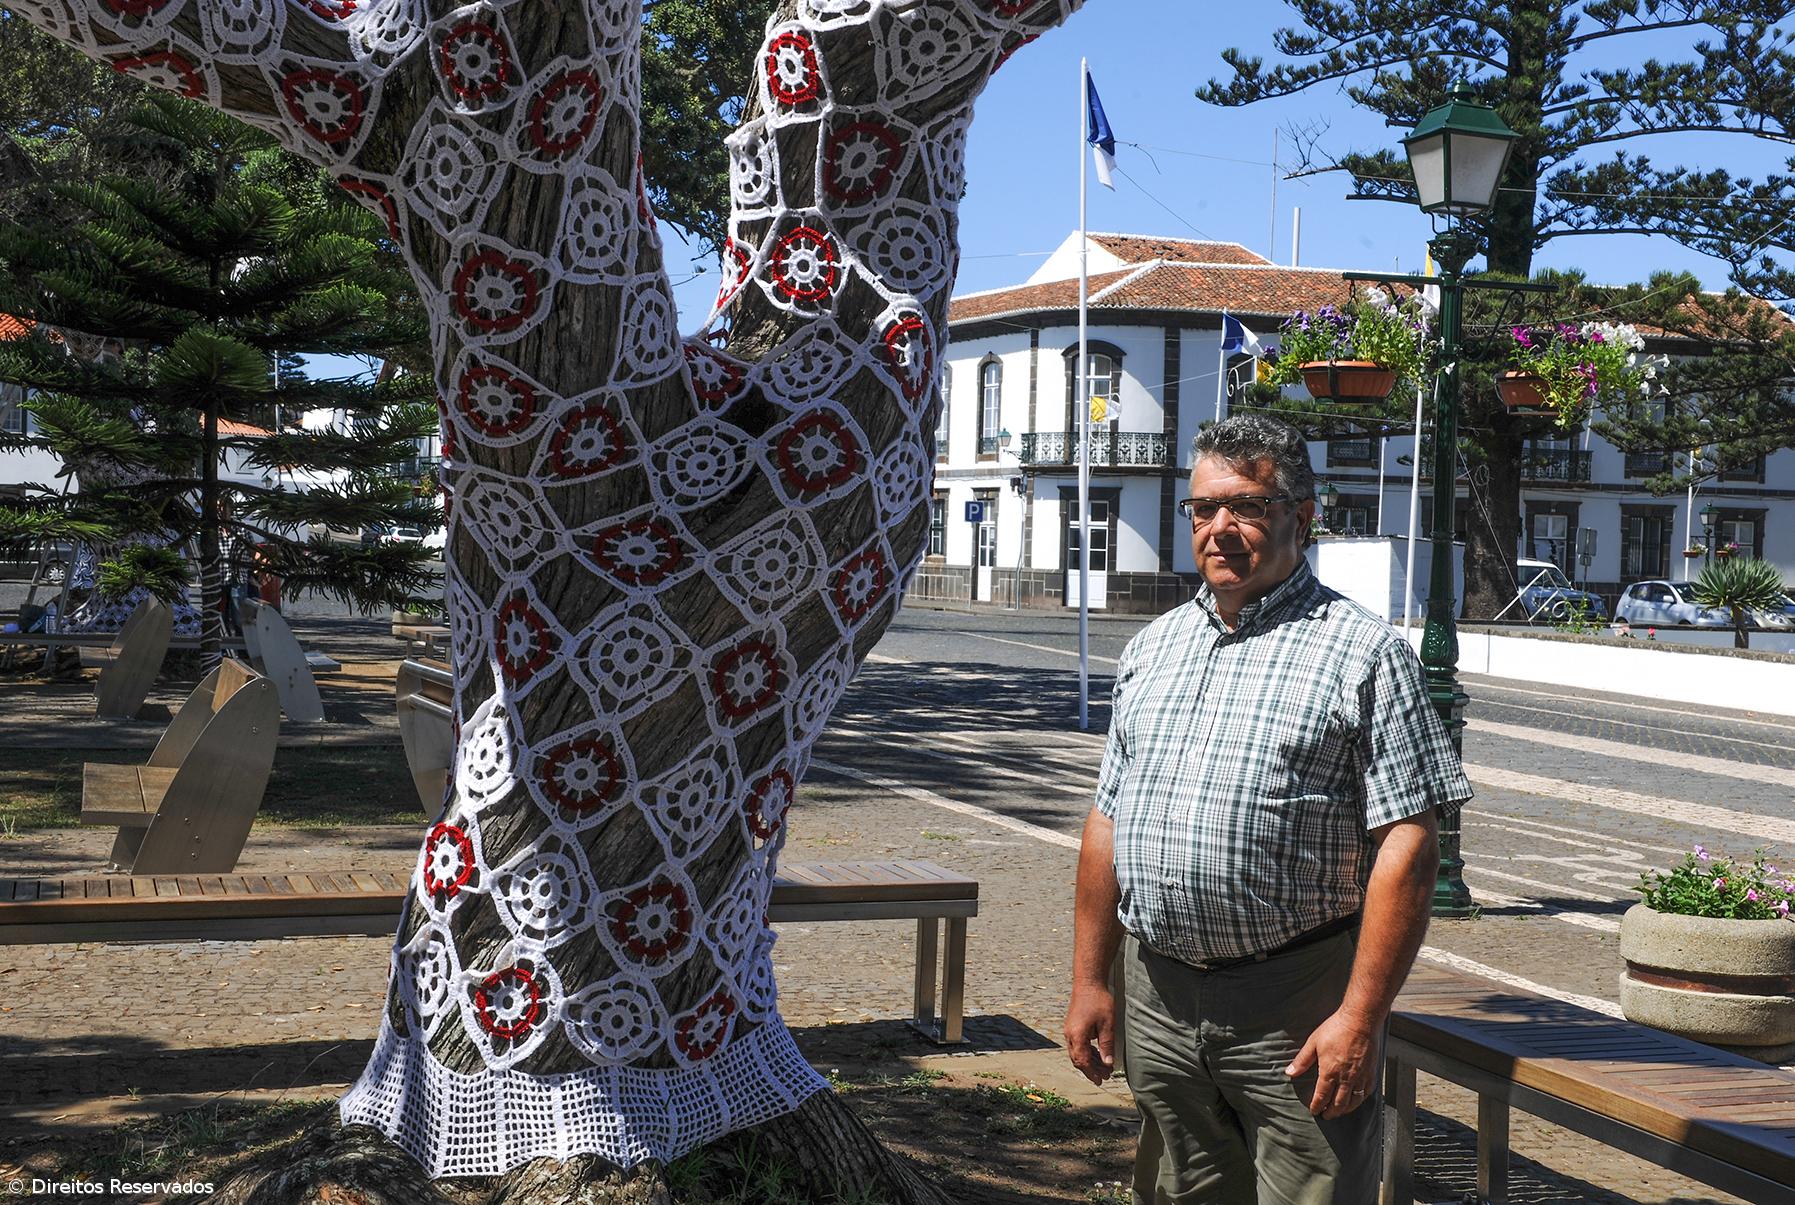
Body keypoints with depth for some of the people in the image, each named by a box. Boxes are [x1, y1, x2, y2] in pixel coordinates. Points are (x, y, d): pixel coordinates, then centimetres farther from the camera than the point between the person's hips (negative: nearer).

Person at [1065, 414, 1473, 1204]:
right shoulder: (1151, 649, 12)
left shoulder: (1362, 654, -5)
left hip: (1296, 1006, -5)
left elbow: (1407, 846, -11)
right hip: (1156, 996, 5)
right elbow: (1109, 822, 15)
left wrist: (1360, 1017, -17)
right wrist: (1089, 981, 11)